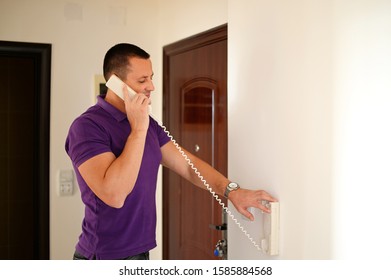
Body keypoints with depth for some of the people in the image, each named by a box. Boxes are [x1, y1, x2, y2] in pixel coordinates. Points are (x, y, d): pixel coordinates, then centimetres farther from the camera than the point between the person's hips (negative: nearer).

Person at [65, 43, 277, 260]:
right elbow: (113, 195, -28)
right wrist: (138, 129, -26)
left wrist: (231, 190, -5)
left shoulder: (147, 123, 8)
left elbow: (187, 164, 7)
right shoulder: (87, 126, -17)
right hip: (106, 256, -8)